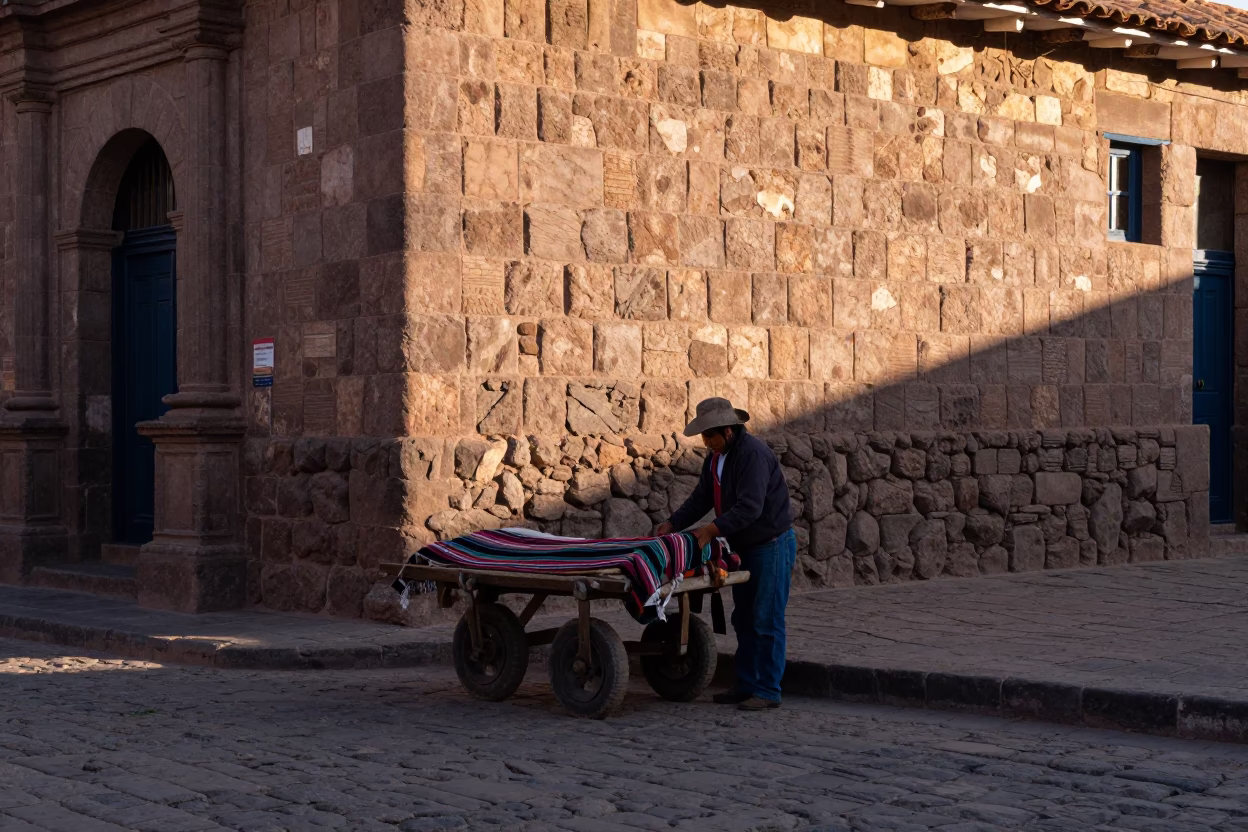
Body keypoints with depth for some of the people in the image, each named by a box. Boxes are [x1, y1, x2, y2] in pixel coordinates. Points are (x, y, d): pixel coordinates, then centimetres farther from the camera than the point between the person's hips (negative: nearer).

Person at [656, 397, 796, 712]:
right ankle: (746, 686, 21)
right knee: (744, 620, 13)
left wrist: (714, 529, -35)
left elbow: (750, 508, -30)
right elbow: (701, 498, 11)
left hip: (772, 546, -10)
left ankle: (768, 691, -2)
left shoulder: (752, 453, -23)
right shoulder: (716, 457, 8)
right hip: (744, 547, 10)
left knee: (766, 621, -7)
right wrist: (672, 524, -1)